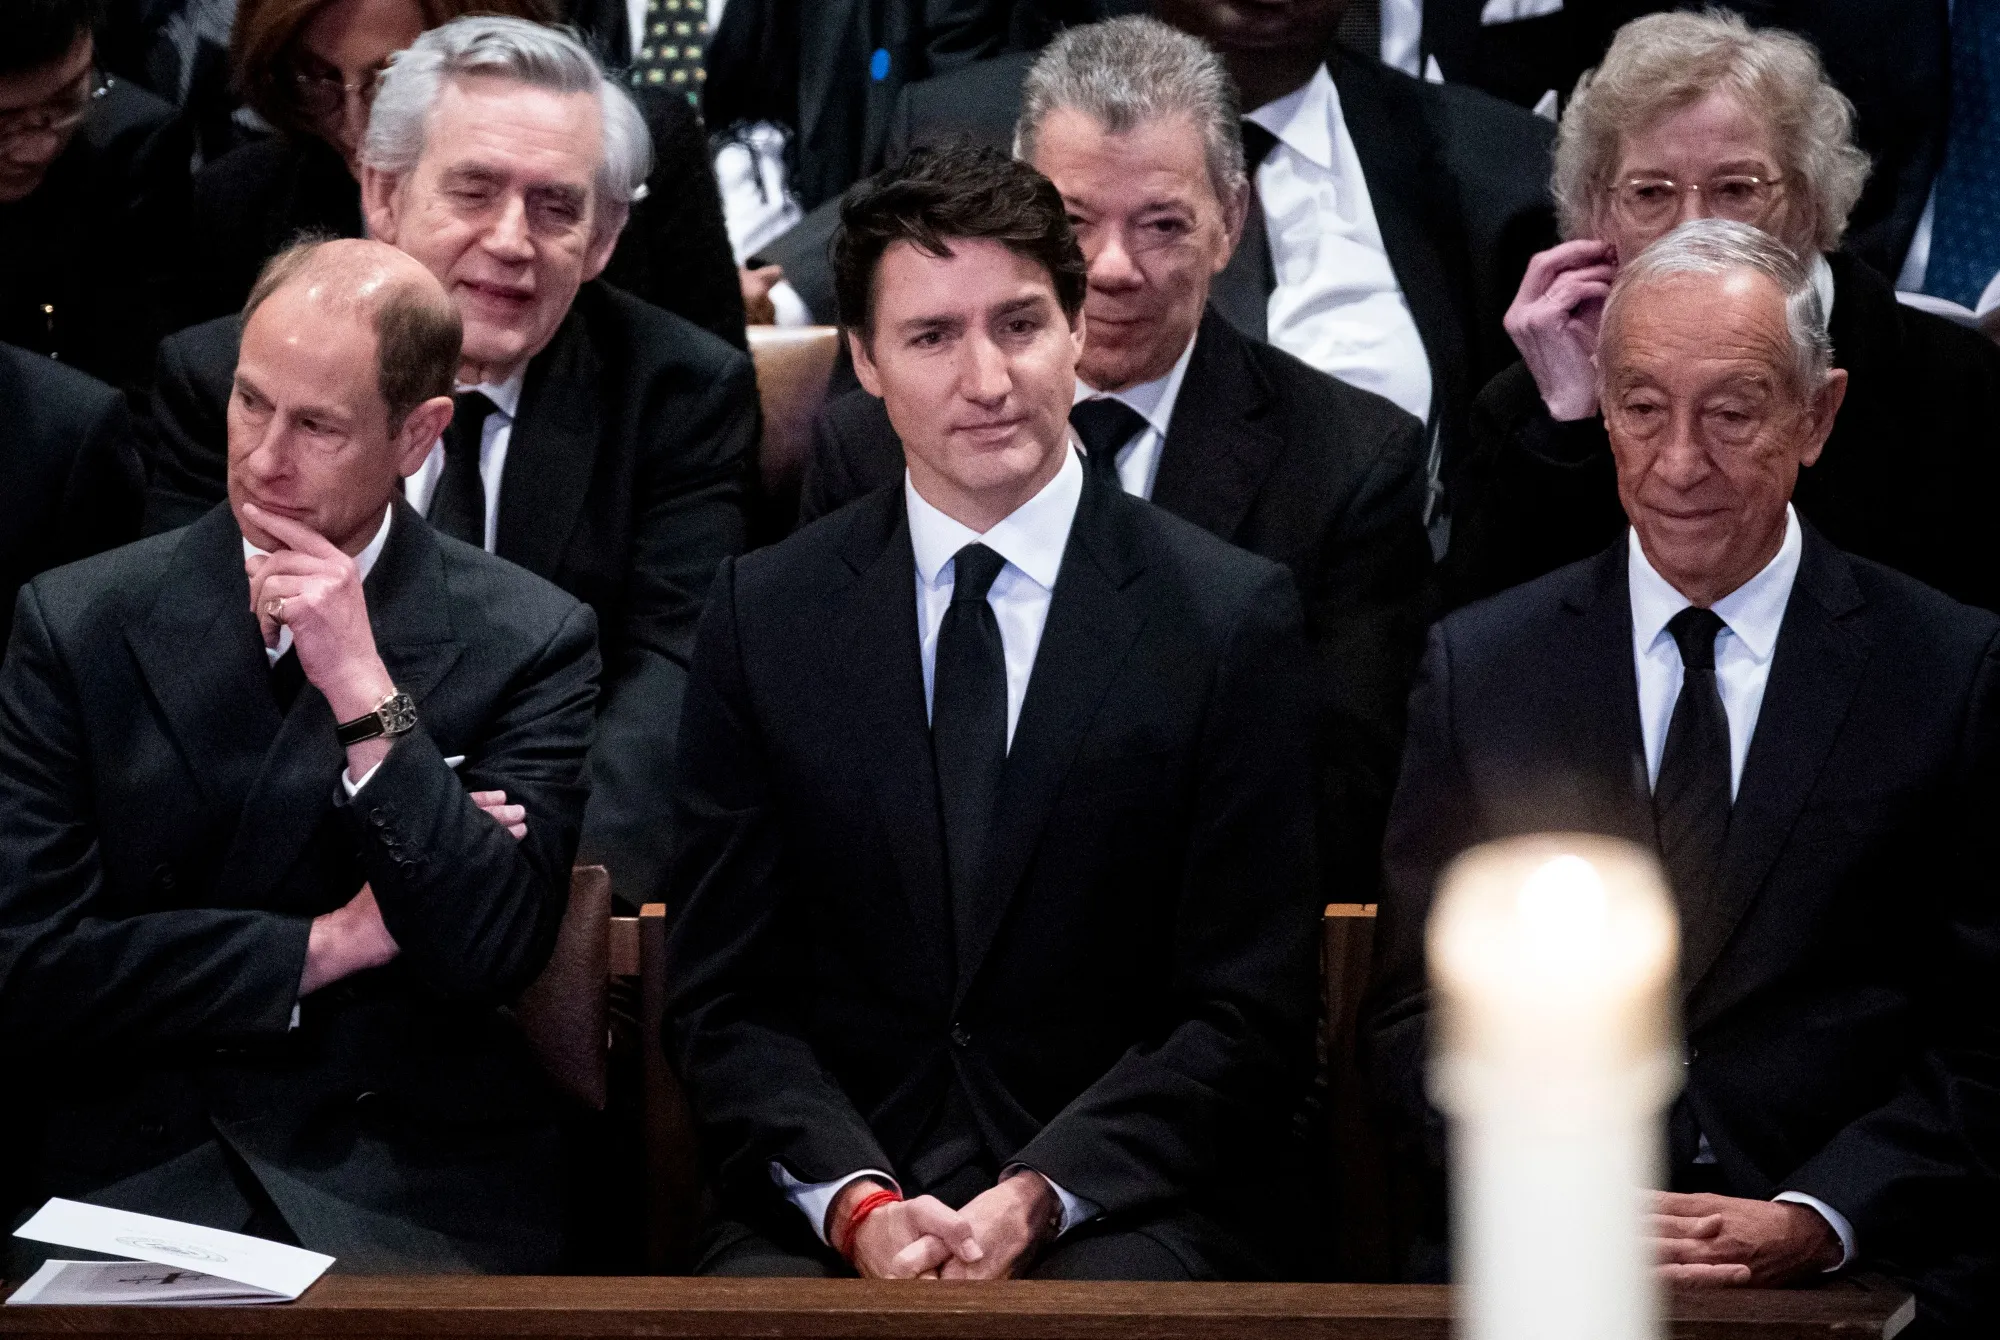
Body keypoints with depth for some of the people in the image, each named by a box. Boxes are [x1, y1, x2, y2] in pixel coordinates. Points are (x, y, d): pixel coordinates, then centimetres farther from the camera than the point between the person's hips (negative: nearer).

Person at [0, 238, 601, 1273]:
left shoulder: (530, 643, 3)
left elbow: (492, 955, -8)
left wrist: (363, 690, -12)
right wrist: (331, 944, -5)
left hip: (416, 1187, 0)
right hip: (131, 1177, 1)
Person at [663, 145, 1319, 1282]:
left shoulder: (1232, 619, 1)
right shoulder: (765, 616, 8)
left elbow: (1249, 1016, -1)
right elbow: (726, 1003, 6)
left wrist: (1036, 1198, -14)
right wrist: (859, 1200, -12)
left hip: (1129, 1215, -2)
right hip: (828, 1214, 2)